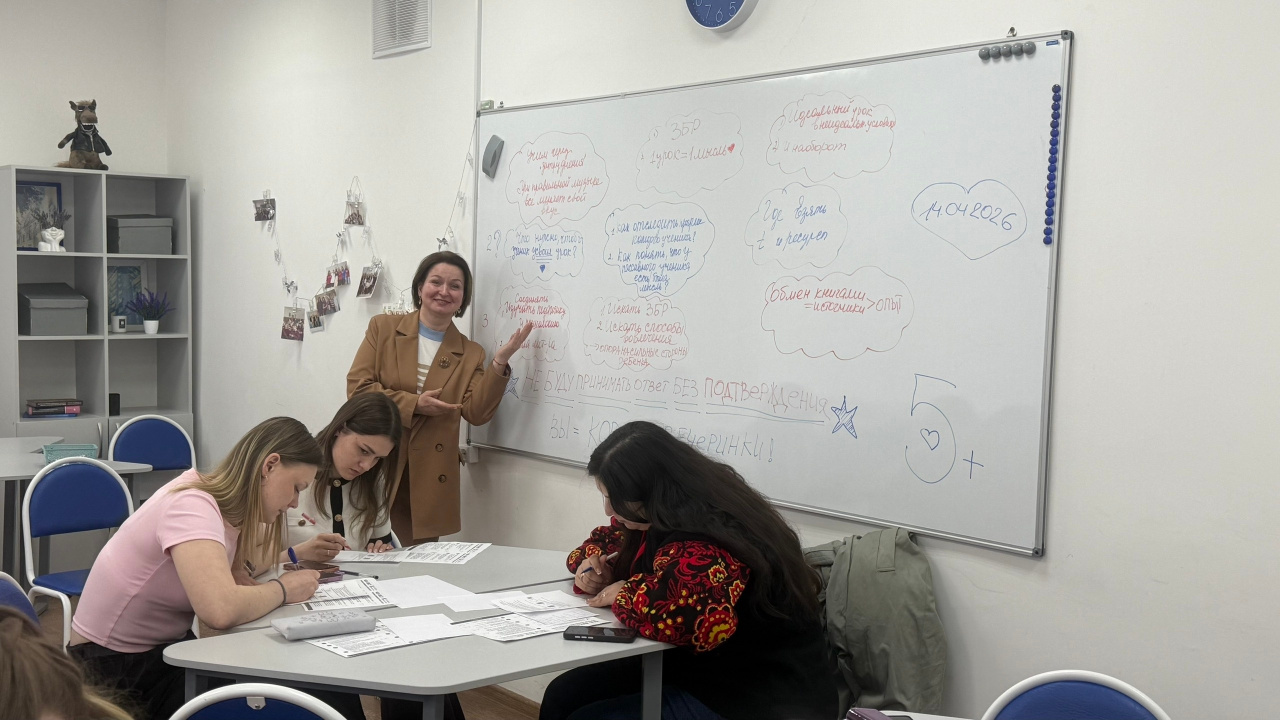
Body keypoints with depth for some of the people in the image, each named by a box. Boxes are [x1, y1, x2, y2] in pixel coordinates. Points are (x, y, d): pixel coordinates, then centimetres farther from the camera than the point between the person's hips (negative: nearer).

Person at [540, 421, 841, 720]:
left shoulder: (705, 545, -28)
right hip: (708, 667, 10)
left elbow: (684, 610, -49)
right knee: (564, 694, 3)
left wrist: (621, 594, -27)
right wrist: (593, 564, -2)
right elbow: (607, 539, 23)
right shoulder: (662, 514, 3)